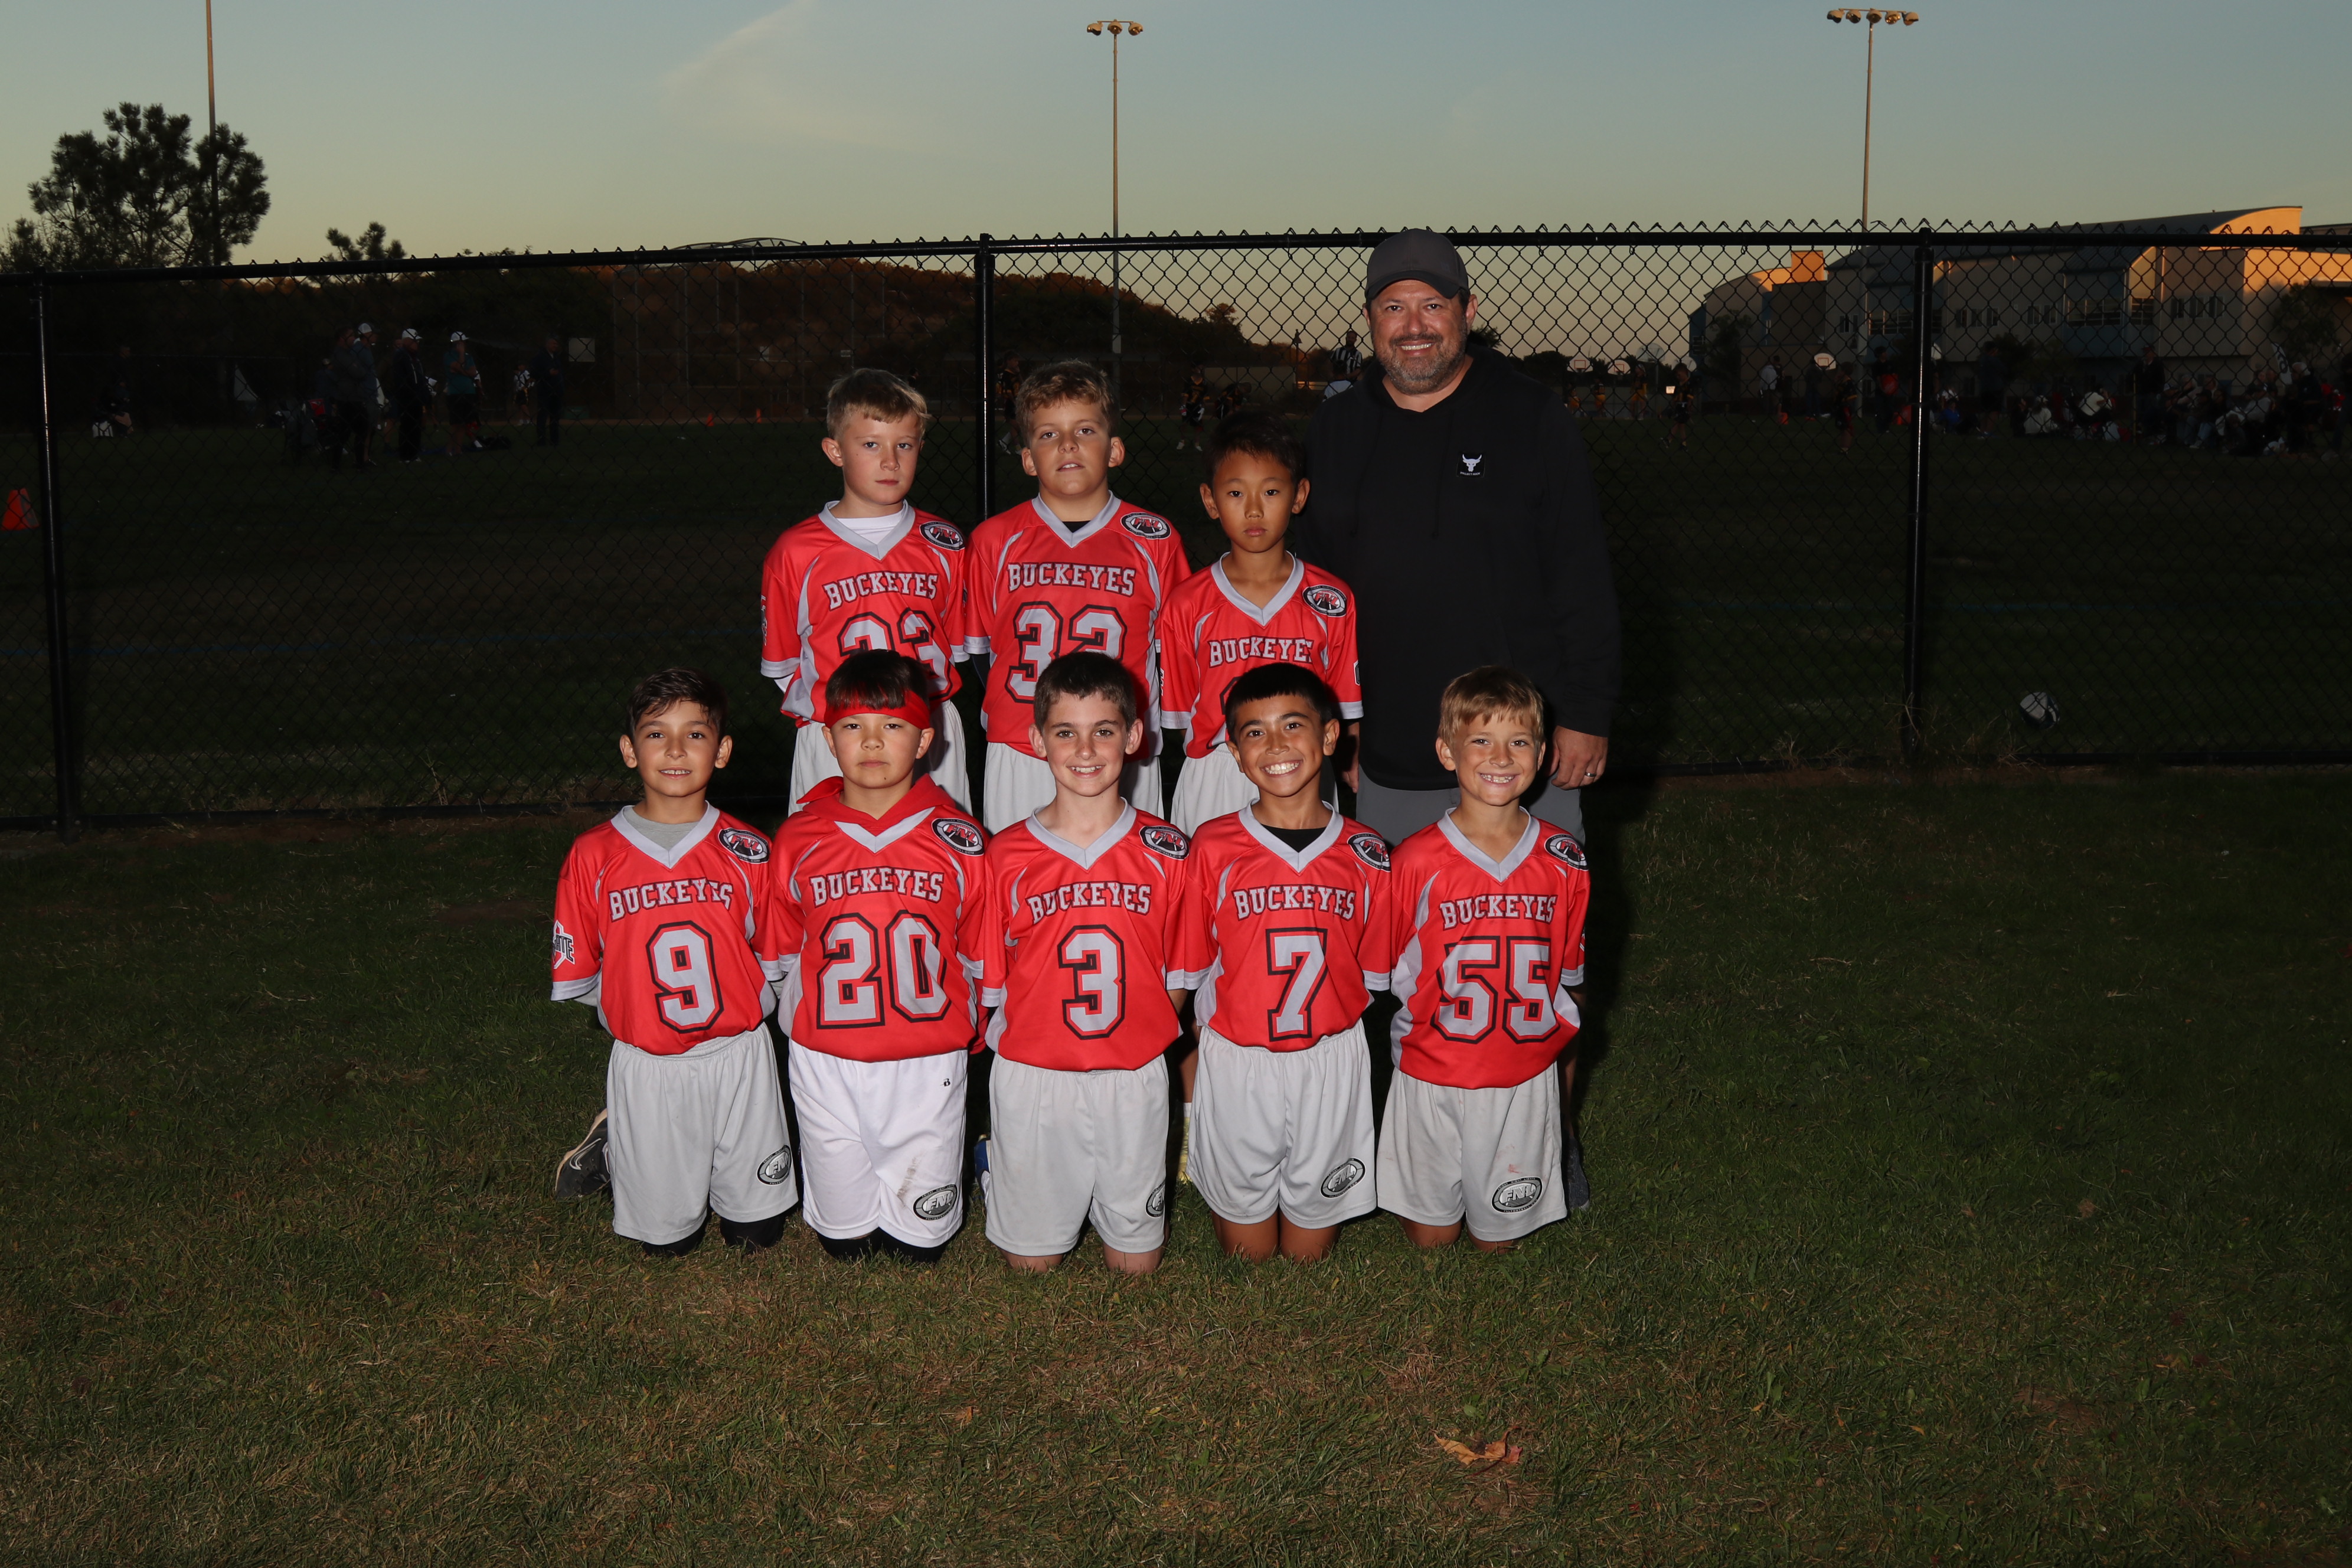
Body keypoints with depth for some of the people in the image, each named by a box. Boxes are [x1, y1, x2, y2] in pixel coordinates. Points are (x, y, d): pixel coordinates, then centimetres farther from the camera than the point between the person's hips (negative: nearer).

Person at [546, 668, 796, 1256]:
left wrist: (740, 1012, -5)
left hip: (738, 1057, 1)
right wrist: (629, 1017, -1)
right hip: (646, 1068, -1)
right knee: (667, 1239, 11)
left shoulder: (748, 851, -5)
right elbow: (578, 976, 0)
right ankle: (616, 1150, 37)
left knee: (756, 1233, 13)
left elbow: (774, 959, 3)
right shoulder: (593, 856, -7)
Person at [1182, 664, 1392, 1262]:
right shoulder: (1213, 848, -7)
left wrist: (1332, 1010, -3)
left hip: (1331, 1060, 1)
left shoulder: (1366, 855, -2)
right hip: (1236, 1057, -1)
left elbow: (1373, 973, 6)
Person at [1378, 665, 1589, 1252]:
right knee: (1430, 1237, 9)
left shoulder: (1563, 860, -4)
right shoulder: (1417, 860, -11)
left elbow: (1568, 976, 6)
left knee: (1498, 1237, 12)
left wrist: (1565, 1063, 10)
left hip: (1526, 1079, 1)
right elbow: (1386, 973, -2)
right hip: (1432, 1076, -1)